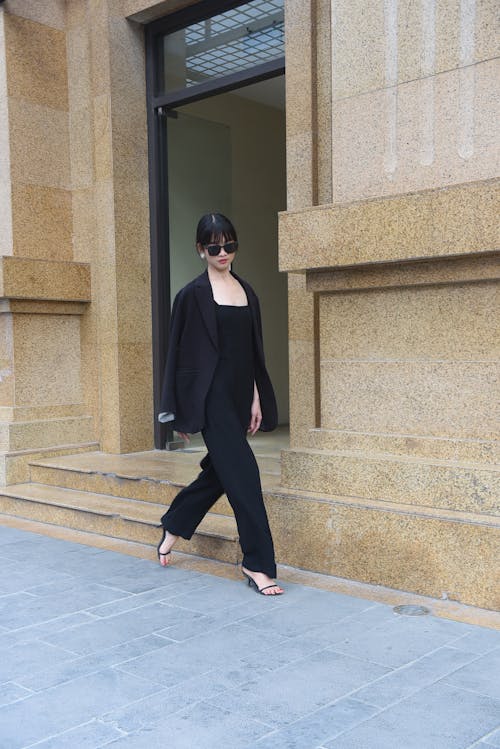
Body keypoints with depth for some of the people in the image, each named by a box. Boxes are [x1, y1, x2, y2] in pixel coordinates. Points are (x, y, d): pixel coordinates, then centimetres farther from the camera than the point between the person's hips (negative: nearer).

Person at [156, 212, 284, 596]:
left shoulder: (246, 291, 12)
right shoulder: (193, 295, -5)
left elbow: (253, 351, 14)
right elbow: (181, 352, -4)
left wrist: (256, 398, 9)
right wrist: (181, 411, -5)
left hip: (239, 395, 7)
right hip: (212, 398, -7)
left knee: (219, 471, 16)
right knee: (243, 474, -9)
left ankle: (172, 528, 38)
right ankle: (258, 564, 1)